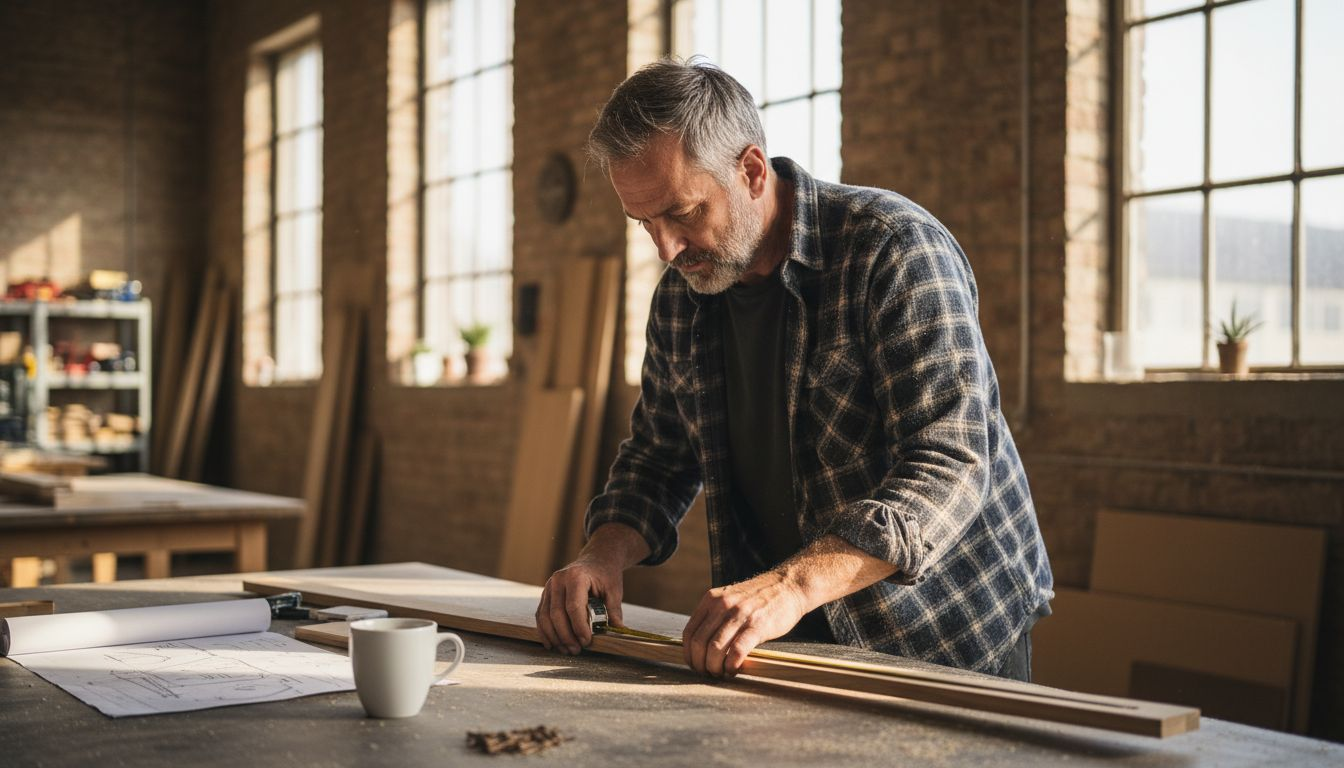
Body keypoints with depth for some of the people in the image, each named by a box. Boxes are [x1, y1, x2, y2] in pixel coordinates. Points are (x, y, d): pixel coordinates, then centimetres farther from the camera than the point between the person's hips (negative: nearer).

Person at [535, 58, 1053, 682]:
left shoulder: (895, 249, -17)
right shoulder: (680, 293, 3)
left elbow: (951, 467, -26)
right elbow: (658, 457, 15)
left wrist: (794, 584, -38)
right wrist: (605, 553, -7)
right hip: (796, 643, 5)